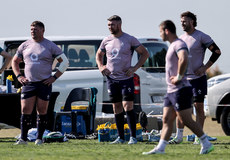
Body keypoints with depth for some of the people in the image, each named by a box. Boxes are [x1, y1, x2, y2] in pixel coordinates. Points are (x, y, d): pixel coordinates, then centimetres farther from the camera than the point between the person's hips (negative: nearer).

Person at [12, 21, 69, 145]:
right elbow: (15, 61, 21)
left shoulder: (50, 46, 1)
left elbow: (64, 62, 3)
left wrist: (54, 77, -5)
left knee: (42, 112, 0)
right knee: (25, 111, -5)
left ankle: (39, 139, 8)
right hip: (28, 83, 2)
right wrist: (18, 76, 6)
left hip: (44, 84, -2)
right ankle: (23, 139, -1)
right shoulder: (25, 46, 10)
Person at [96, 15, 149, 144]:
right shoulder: (106, 41, 9)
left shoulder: (130, 40, -4)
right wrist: (101, 66, 6)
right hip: (112, 79, 5)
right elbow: (99, 55, 26)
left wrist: (135, 68, -9)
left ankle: (133, 137, -7)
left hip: (126, 79, -5)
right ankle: (121, 137, 13)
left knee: (128, 107, -11)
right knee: (117, 108, 7)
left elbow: (145, 53, 1)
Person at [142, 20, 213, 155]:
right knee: (167, 120, 6)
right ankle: (160, 148, 5)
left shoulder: (179, 44, -15)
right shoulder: (173, 45, 18)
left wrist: (179, 77, -26)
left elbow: (184, 59, -36)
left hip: (181, 90, -10)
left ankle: (206, 144, -1)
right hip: (171, 91, 10)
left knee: (186, 120, -8)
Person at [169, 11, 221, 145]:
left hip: (197, 78, -5)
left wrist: (205, 67, -10)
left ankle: (199, 137, 4)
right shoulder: (181, 38, 12)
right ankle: (179, 136, 7)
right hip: (182, 78, 5)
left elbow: (217, 52, -5)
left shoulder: (201, 37, -6)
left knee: (198, 106, -1)